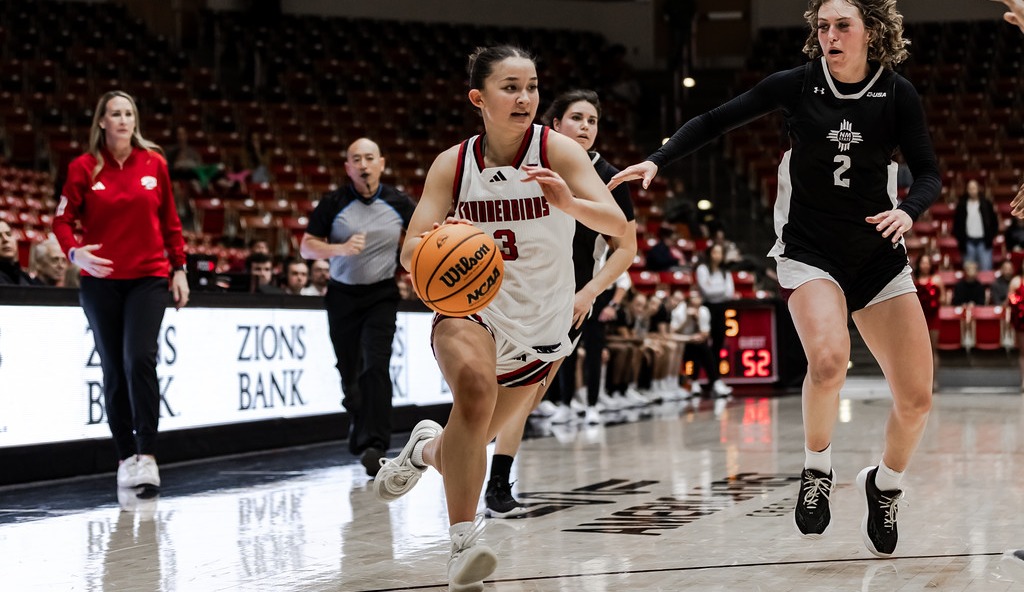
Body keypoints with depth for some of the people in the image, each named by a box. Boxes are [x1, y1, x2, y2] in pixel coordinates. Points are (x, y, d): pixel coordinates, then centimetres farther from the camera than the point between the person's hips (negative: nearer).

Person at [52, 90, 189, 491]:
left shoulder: (154, 163, 3)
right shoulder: (84, 168, -1)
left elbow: (170, 220, 10)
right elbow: (63, 219, -1)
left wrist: (178, 268, 8)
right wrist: (74, 251, -20)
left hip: (148, 278, -1)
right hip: (100, 280, 1)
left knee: (140, 359, -17)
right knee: (114, 369, 6)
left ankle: (147, 455, -16)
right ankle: (126, 457, 16)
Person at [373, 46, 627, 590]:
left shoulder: (557, 151, -14)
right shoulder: (453, 165, -8)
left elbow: (618, 225, -25)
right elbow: (410, 253, -11)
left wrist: (568, 202, -45)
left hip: (540, 328, 1)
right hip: (469, 308, -1)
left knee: (471, 450, 11)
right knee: (476, 388, -34)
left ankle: (427, 448, 48)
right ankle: (463, 541, -30)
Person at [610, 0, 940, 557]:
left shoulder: (897, 94, -4)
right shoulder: (796, 84, -6)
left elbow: (928, 173, -2)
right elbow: (715, 120, 1)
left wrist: (907, 210, -23)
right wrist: (658, 161, -10)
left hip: (878, 254, 2)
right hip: (810, 251, -2)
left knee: (916, 397, -3)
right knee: (828, 360, -31)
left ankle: (884, 485, 26)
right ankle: (816, 471, -5)